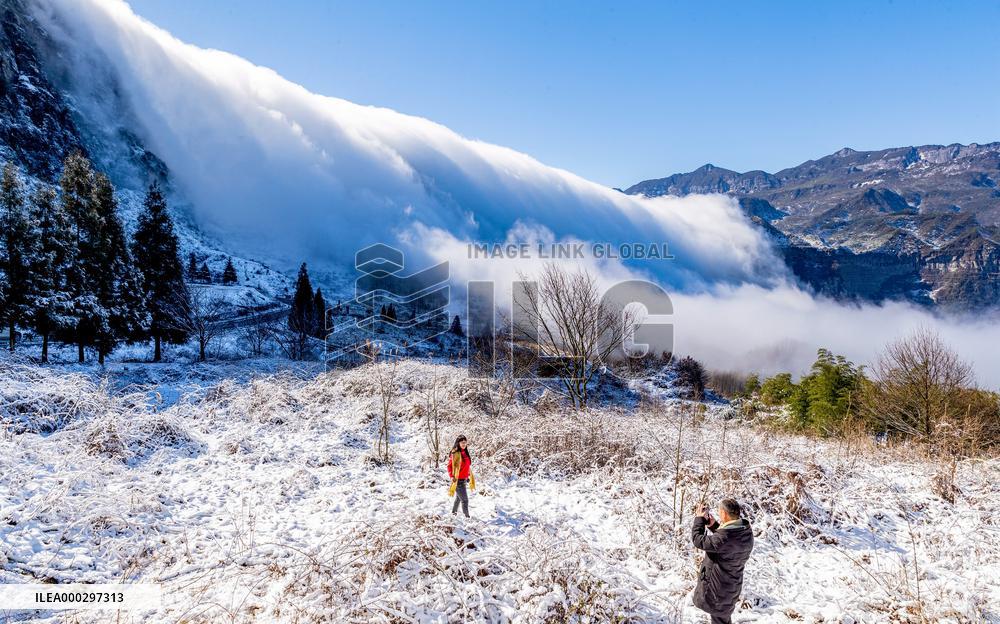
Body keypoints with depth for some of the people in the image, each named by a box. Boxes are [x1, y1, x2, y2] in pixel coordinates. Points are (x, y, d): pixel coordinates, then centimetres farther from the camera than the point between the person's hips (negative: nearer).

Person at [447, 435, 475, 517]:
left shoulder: (465, 453, 9)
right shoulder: (455, 453, -15)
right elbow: (450, 466, -15)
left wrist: (469, 476, 18)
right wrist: (452, 476, -24)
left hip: (464, 480, 9)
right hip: (458, 480, -9)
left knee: (458, 498, 23)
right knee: (465, 500, -7)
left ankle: (454, 513, 38)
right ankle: (466, 516, -1)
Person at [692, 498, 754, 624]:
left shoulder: (725, 538, -37)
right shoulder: (746, 531, -11)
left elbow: (698, 540, -25)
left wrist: (699, 518, -13)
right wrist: (714, 525, 0)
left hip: (718, 586, -8)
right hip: (732, 584, 8)